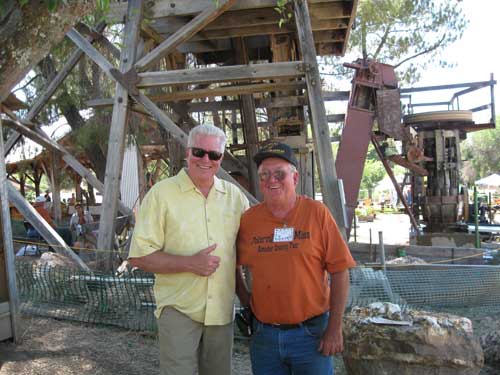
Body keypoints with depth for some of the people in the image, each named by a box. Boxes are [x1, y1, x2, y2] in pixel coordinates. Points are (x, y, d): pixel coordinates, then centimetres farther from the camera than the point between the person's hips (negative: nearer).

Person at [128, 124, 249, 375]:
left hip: (222, 310, 4)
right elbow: (139, 257, -10)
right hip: (179, 309, -4)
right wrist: (189, 263, -20)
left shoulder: (234, 195, 5)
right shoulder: (161, 193, -8)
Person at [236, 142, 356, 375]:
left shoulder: (317, 213, -7)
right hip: (264, 335, 2)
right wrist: (243, 297, 2)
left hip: (311, 333, -2)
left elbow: (339, 271, -8)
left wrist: (335, 329, -9)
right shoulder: (248, 220, -1)